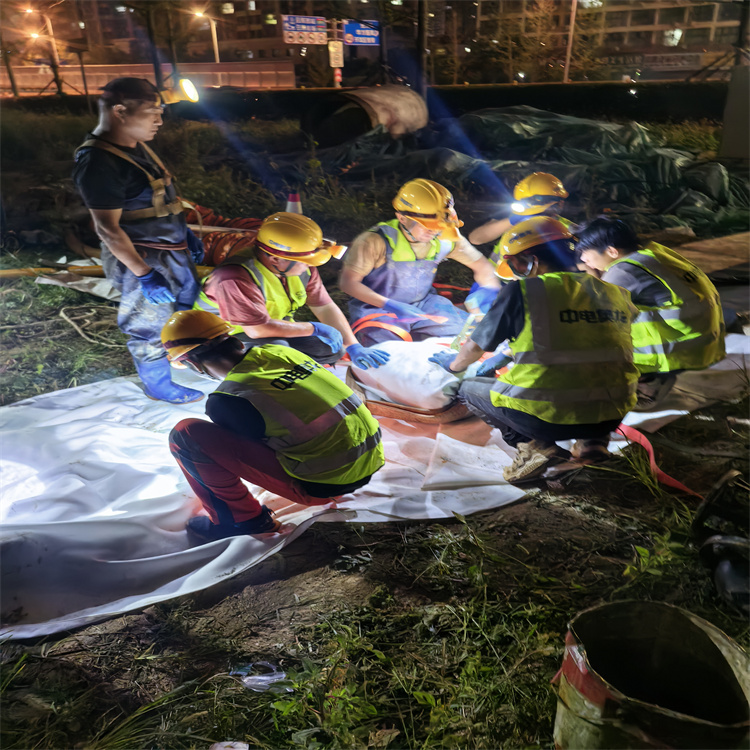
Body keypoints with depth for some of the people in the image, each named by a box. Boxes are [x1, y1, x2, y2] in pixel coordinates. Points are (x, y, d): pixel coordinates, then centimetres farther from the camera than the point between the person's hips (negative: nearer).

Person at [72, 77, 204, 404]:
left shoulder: (135, 146, 4)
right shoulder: (97, 162, -24)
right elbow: (107, 228, -24)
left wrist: (186, 233, 17)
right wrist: (145, 275, -24)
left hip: (173, 249, 9)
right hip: (140, 259, -9)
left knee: (189, 302, 25)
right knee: (150, 326, 9)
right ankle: (158, 384, 31)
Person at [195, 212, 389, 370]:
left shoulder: (301, 267, -10)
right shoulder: (236, 280, -34)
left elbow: (325, 307, -3)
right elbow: (258, 329, -35)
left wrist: (354, 347, -10)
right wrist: (315, 328, -25)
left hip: (274, 330, 7)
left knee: (330, 348, -7)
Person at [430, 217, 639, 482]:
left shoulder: (522, 292, -5)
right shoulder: (614, 293, 10)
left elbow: (476, 347, 6)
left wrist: (453, 365, 31)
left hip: (547, 417, -5)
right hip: (611, 417, 6)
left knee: (468, 389, 20)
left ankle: (534, 446, 0)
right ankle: (591, 441, 13)